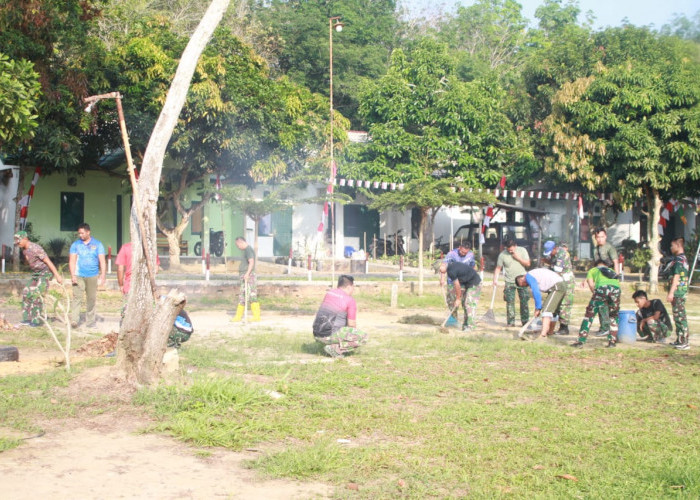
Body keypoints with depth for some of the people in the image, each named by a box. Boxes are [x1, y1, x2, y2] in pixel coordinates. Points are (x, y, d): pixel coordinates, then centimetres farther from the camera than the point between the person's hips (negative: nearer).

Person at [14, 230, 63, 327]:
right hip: (35, 274, 9)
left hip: (45, 273, -9)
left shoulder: (35, 248, -23)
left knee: (36, 295, -15)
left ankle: (37, 320, -8)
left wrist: (57, 275, -23)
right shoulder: (24, 250, 5)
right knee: (26, 292, 1)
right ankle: (27, 319, 7)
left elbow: (48, 261, -23)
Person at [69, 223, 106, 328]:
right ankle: (74, 320, -17)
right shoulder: (75, 244, 5)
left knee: (92, 299, 6)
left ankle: (90, 321, 17)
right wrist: (73, 276, -8)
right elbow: (72, 261, 2)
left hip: (92, 276, 1)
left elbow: (102, 261, 3)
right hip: (79, 276, -1)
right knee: (77, 297, -11)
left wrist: (102, 277, -4)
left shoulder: (97, 244, 5)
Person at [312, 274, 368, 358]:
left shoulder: (328, 293, 17)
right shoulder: (351, 301, -4)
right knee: (363, 337, -6)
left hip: (317, 335, 8)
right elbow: (352, 325, -3)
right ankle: (334, 348, -13)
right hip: (330, 336, -8)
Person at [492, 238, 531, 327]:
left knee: (524, 301, 1)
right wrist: (495, 279, -11)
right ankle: (511, 322, -1)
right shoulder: (502, 255, -4)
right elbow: (498, 268, 0)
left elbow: (528, 264, -2)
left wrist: (518, 258, -14)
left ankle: (525, 321, 10)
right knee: (510, 302, -5)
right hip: (509, 281, -1)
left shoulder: (522, 250, -1)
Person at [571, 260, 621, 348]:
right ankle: (612, 341, 16)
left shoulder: (593, 270, 33)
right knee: (613, 316, 23)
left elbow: (591, 285, 16)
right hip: (616, 288, 3)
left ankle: (581, 341, 1)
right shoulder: (612, 271, 42)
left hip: (602, 288, -3)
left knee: (589, 314, 6)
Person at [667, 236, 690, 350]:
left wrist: (671, 293, -20)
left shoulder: (679, 259, -15)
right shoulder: (684, 258, 16)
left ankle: (684, 342, -8)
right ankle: (680, 340, 21)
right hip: (682, 291, 10)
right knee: (679, 317, 15)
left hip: (677, 292, -10)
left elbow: (676, 277, -20)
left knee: (680, 317, -8)